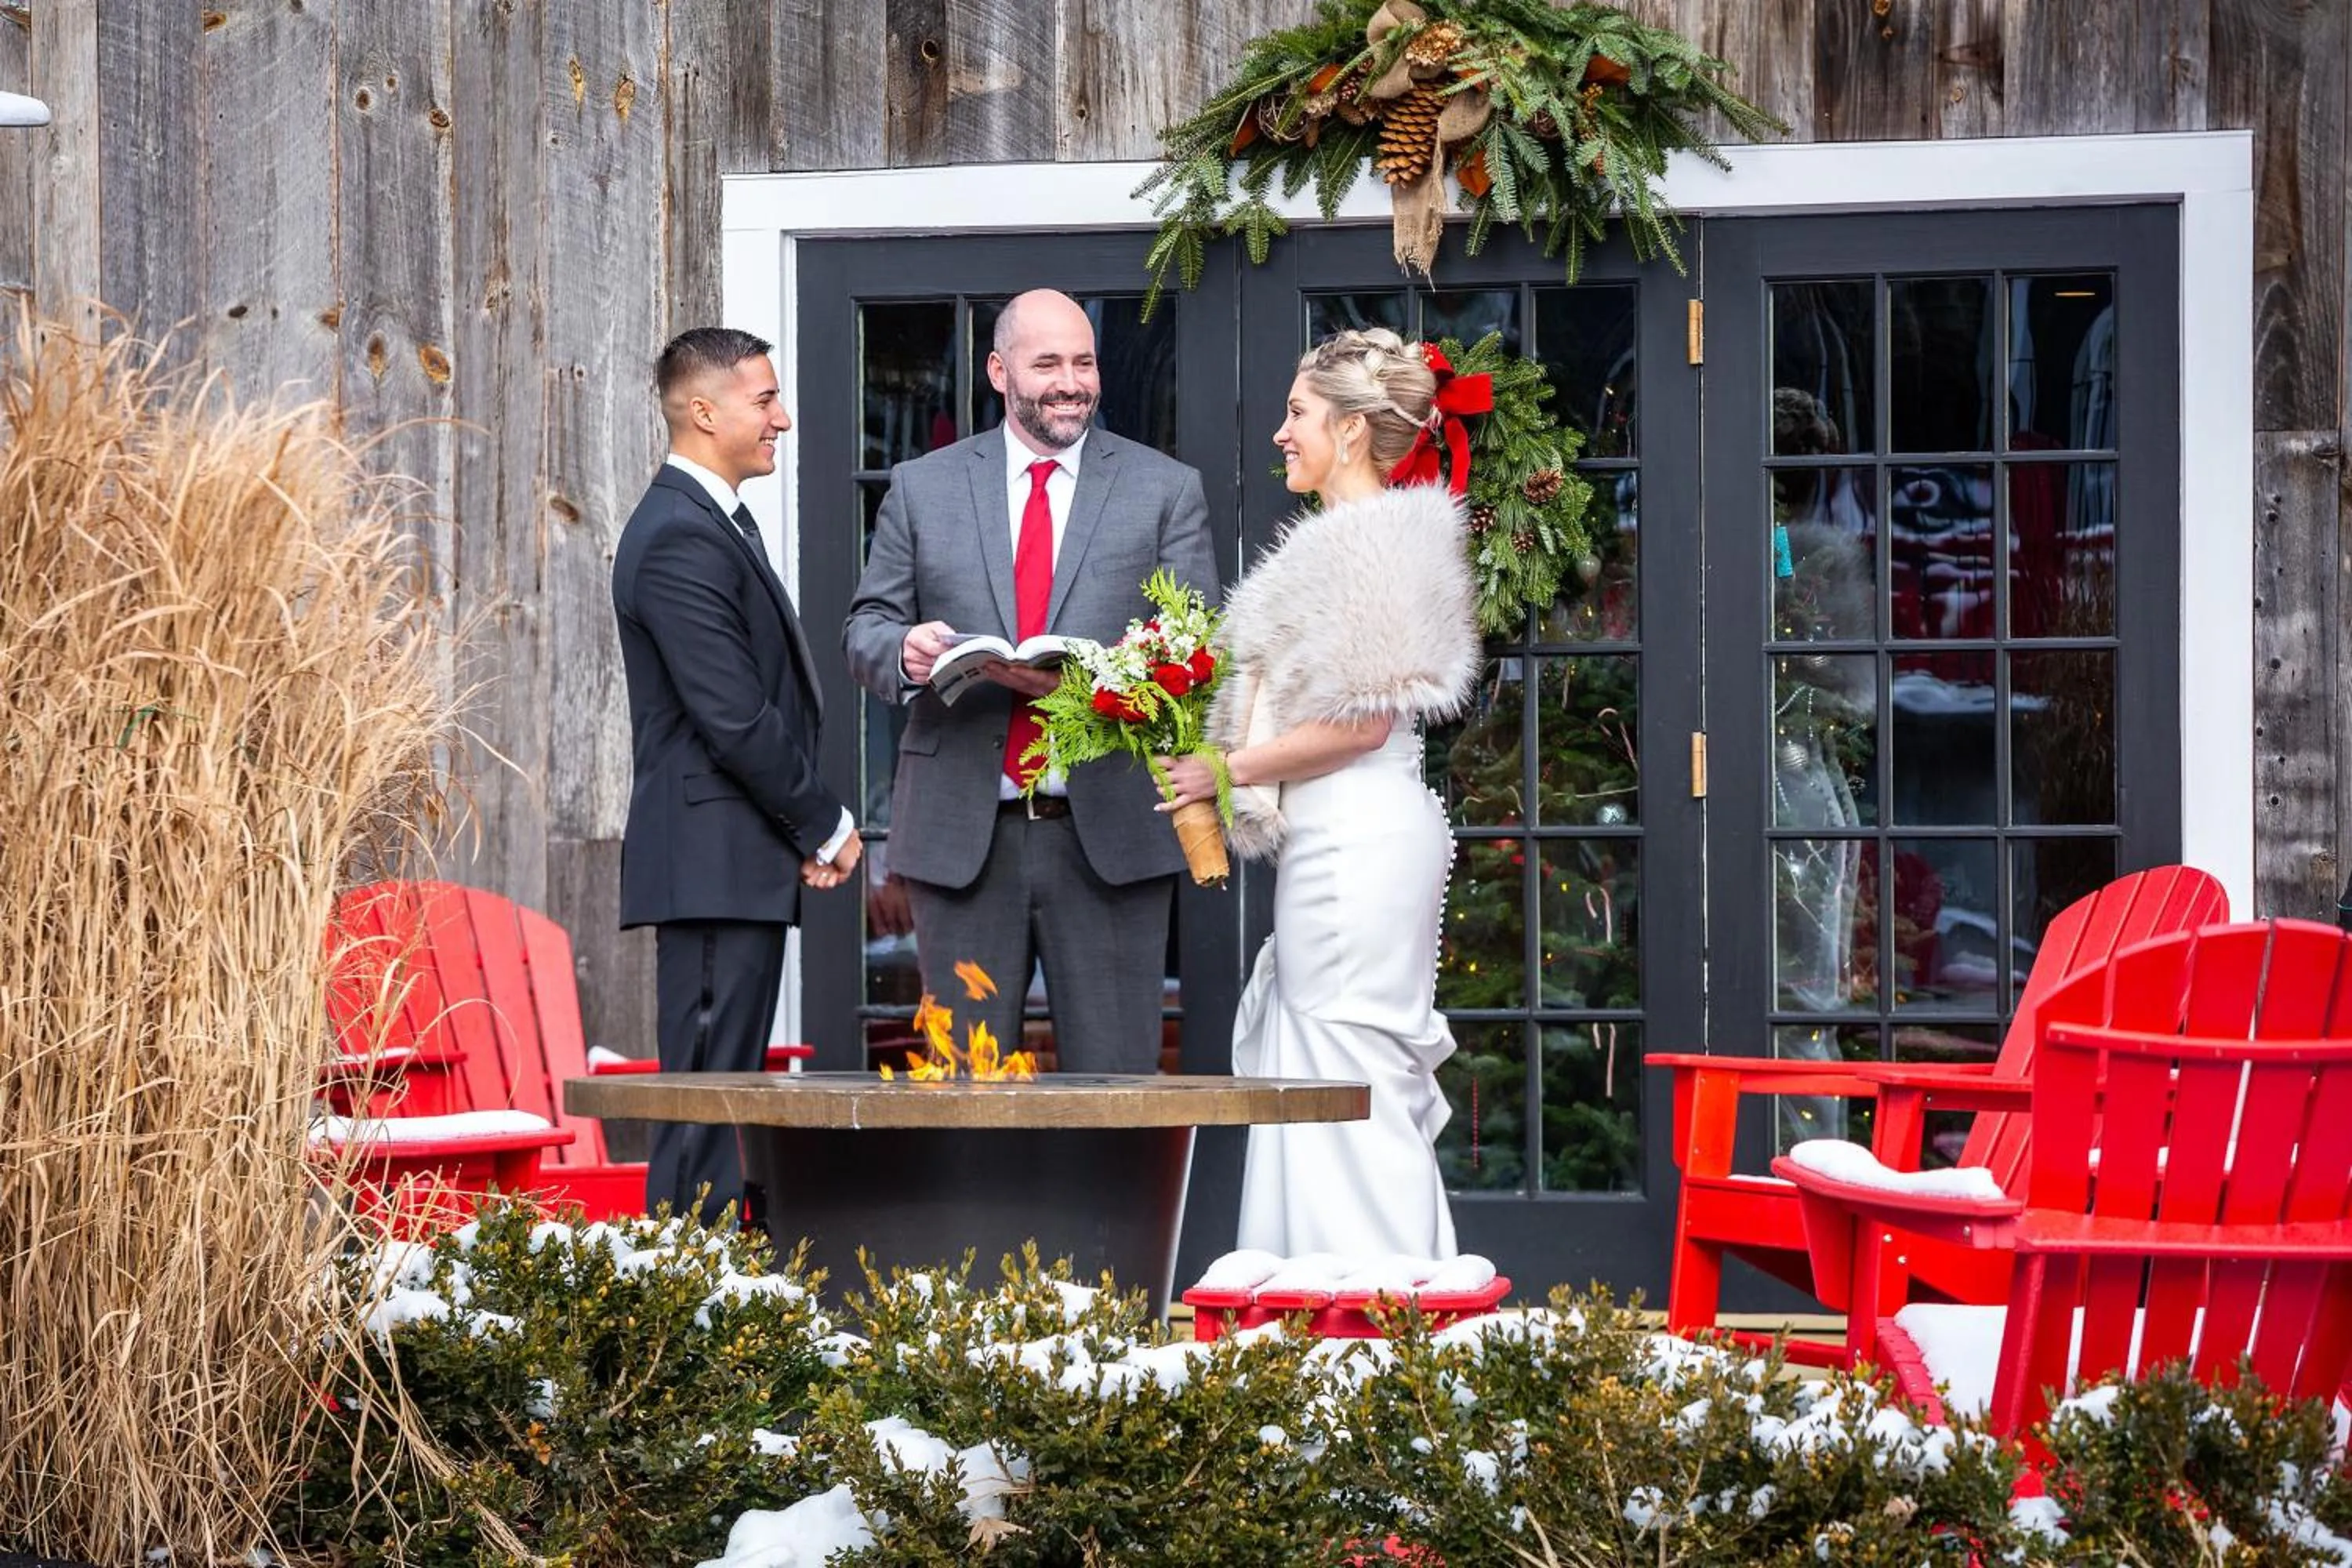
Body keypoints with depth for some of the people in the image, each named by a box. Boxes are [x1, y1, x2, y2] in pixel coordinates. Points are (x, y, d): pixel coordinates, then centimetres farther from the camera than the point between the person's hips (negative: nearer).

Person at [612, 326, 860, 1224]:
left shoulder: (714, 525, 19)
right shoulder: (680, 539, -15)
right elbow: (737, 721, -20)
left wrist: (808, 829, 9)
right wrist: (827, 826, -9)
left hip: (740, 864, 10)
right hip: (716, 866, -10)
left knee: (727, 1088, 10)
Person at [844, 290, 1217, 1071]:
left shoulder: (1167, 490, 7)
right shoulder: (920, 488, 11)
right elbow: (866, 629, 10)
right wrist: (904, 651, -14)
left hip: (1111, 832, -1)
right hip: (961, 831, 1)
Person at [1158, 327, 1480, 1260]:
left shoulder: (1375, 535, -12)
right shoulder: (1344, 536, 18)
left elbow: (1363, 720, -18)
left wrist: (1233, 769, -10)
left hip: (1358, 837, -10)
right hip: (1336, 837, 10)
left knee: (1350, 1085, -7)